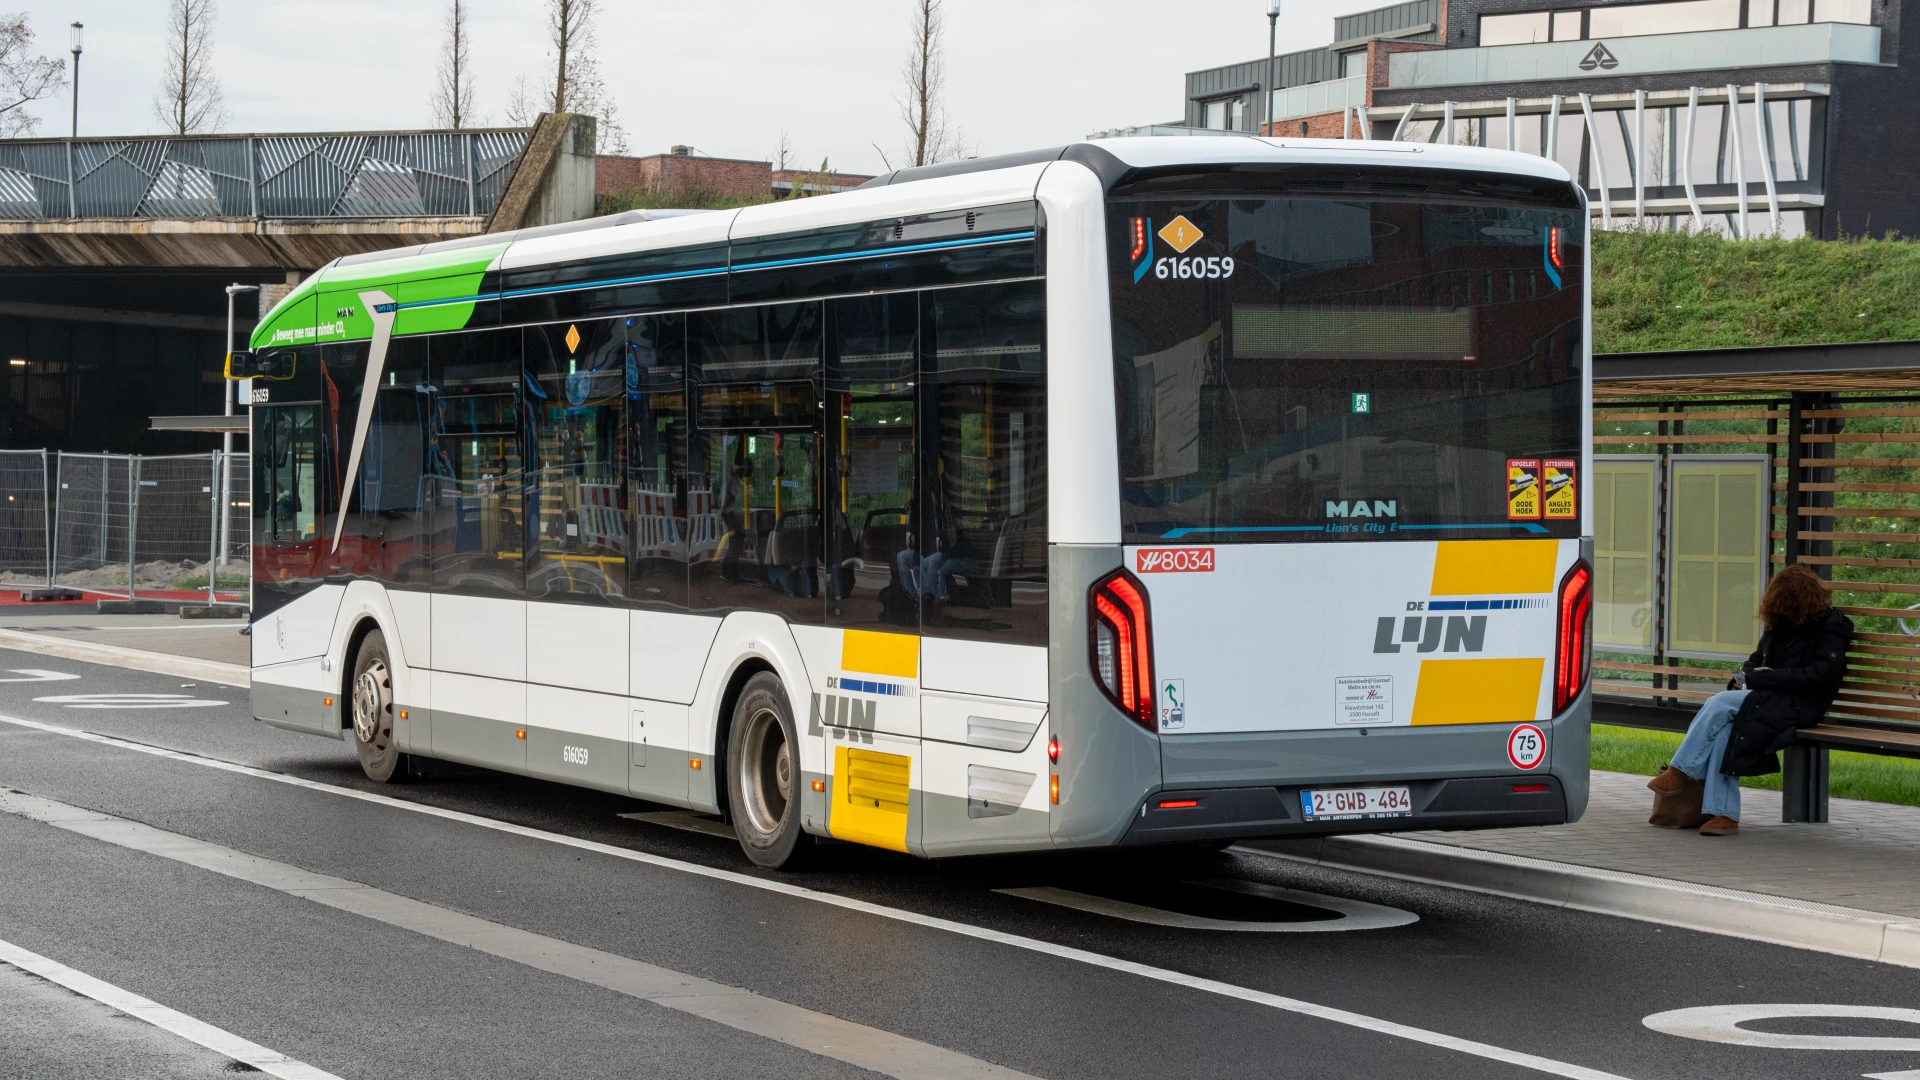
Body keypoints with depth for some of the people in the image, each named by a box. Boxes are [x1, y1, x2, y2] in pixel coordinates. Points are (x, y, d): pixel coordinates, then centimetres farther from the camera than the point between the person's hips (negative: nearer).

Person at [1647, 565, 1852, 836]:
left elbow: (1822, 674, -16)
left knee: (1721, 703, -25)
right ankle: (1724, 814, -28)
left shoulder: (1830, 626, -5)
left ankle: (1679, 772, -17)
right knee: (1723, 728, -26)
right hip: (1767, 699, 7)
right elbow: (1758, 658, 30)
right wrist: (1746, 676, 4)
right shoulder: (1780, 624, 18)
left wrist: (1763, 678, -16)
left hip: (1797, 705, -7)